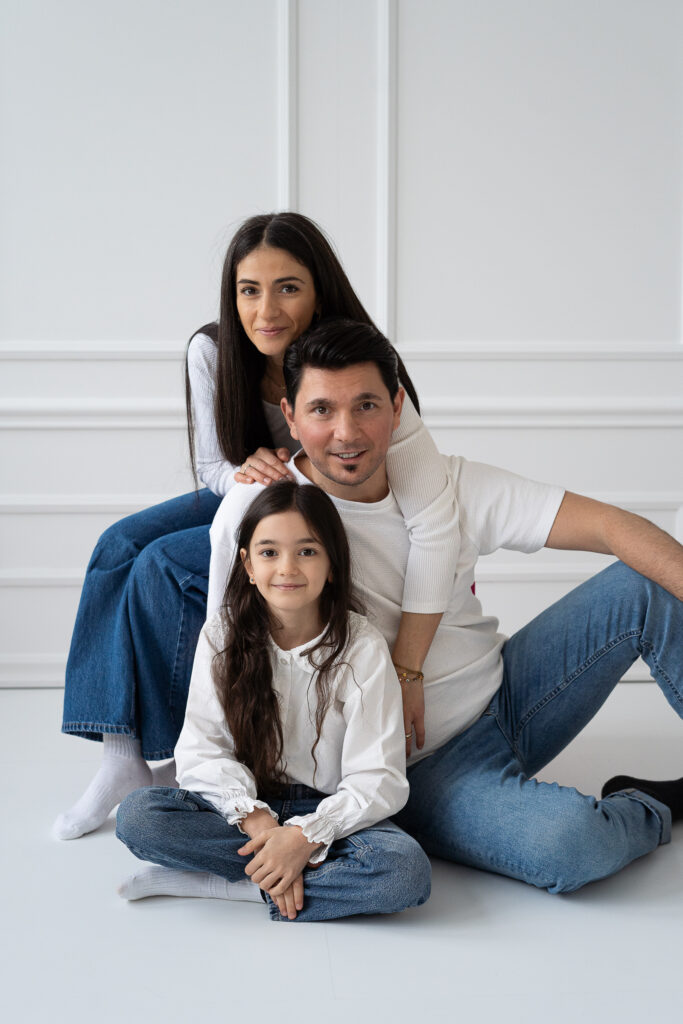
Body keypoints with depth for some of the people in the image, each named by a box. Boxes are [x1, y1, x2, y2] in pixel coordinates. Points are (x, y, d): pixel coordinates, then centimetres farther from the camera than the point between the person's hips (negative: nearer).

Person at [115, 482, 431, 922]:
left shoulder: (363, 647, -9)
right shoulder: (224, 635, -3)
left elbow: (378, 780, -13)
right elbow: (202, 750, -8)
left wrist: (305, 836, -26)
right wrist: (257, 822, -24)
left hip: (329, 812, -1)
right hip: (244, 806, 1)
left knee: (406, 870, -32)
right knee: (136, 815, -24)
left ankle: (219, 884, -22)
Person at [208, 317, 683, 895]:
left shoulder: (453, 485, -6)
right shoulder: (255, 512, -16)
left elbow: (607, 524, -11)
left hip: (507, 697, 5)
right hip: (421, 772, -4)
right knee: (569, 845, -31)